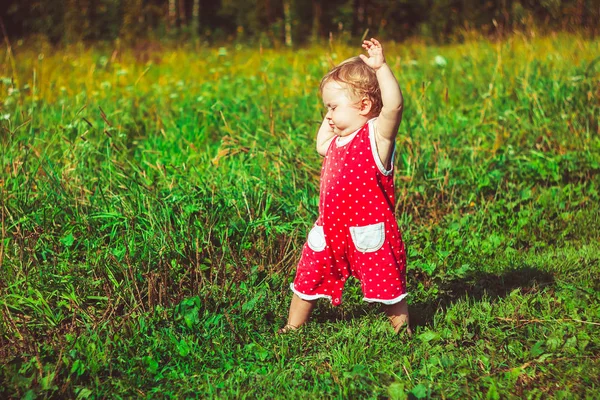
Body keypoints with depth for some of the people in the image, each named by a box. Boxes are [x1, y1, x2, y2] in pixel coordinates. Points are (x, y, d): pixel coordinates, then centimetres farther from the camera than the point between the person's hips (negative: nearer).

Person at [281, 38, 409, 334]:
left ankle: (402, 329, 20)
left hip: (369, 230, -8)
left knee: (387, 282, 2)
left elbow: (394, 104, -32)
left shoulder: (377, 134, -13)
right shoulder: (338, 139, 11)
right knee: (308, 277, 15)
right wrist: (327, 125, 19)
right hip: (330, 229, 8)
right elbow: (320, 147, 34)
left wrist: (380, 67, -37)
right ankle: (292, 327, 30)